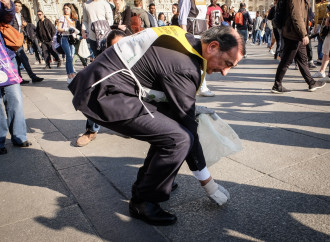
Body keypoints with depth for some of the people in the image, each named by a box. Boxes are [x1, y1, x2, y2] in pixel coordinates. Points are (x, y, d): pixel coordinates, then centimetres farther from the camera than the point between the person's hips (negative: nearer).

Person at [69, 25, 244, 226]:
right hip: (102, 95, -10)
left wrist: (192, 109, 15)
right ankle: (142, 202, 2)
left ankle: (145, 181, 24)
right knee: (178, 138, -15)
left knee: (169, 124, 14)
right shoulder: (185, 68, -18)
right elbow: (187, 130, -12)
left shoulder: (186, 42, 9)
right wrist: (208, 182, -2)